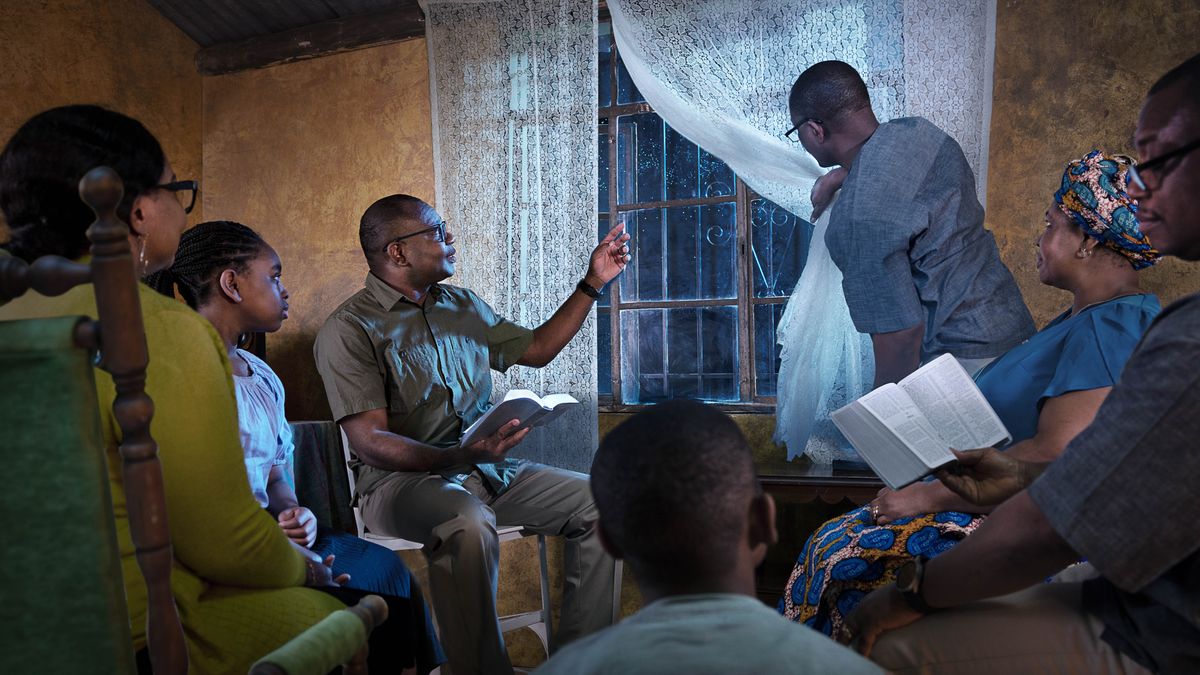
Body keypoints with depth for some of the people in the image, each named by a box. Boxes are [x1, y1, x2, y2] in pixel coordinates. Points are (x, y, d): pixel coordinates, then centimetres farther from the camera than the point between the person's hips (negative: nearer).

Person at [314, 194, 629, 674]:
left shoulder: (464, 306, 14)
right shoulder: (349, 329, -8)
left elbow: (536, 349, 23)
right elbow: (370, 443, -16)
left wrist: (593, 283, 18)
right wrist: (463, 456, -31)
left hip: (487, 471, 7)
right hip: (401, 478, -6)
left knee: (597, 501, -9)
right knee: (468, 525, -39)